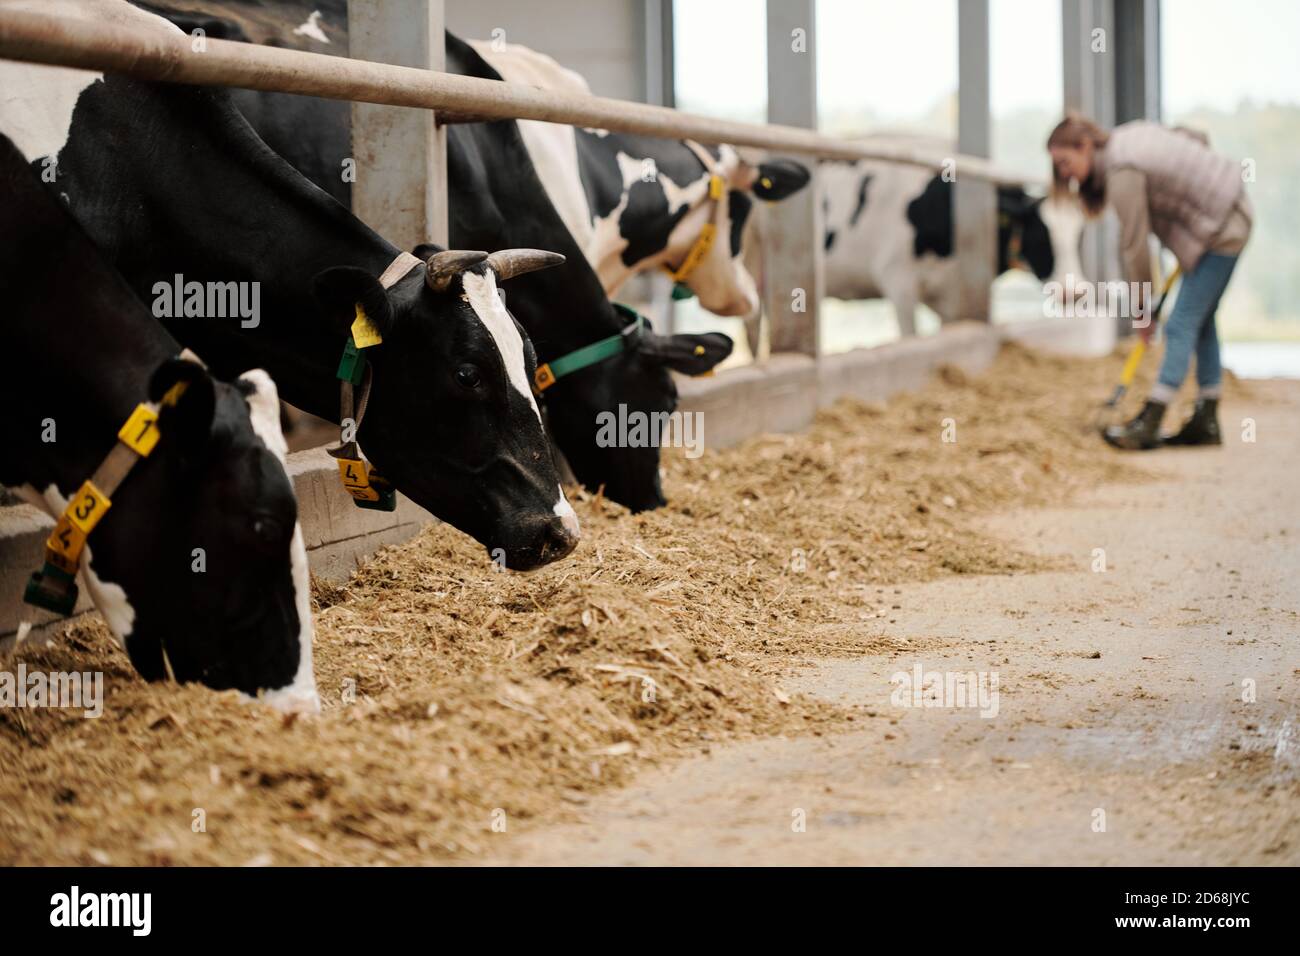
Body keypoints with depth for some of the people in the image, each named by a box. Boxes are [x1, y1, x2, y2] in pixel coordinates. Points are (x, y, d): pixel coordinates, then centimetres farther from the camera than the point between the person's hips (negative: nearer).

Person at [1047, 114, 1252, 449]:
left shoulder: (1123, 173, -22)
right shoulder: (1127, 134, 6)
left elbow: (1134, 243, -18)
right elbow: (1195, 138, 17)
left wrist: (1141, 306, -8)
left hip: (1220, 230, -10)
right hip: (1233, 213, 10)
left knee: (1183, 324, -10)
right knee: (1200, 321, 14)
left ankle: (1148, 425, -11)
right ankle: (1206, 423, 18)